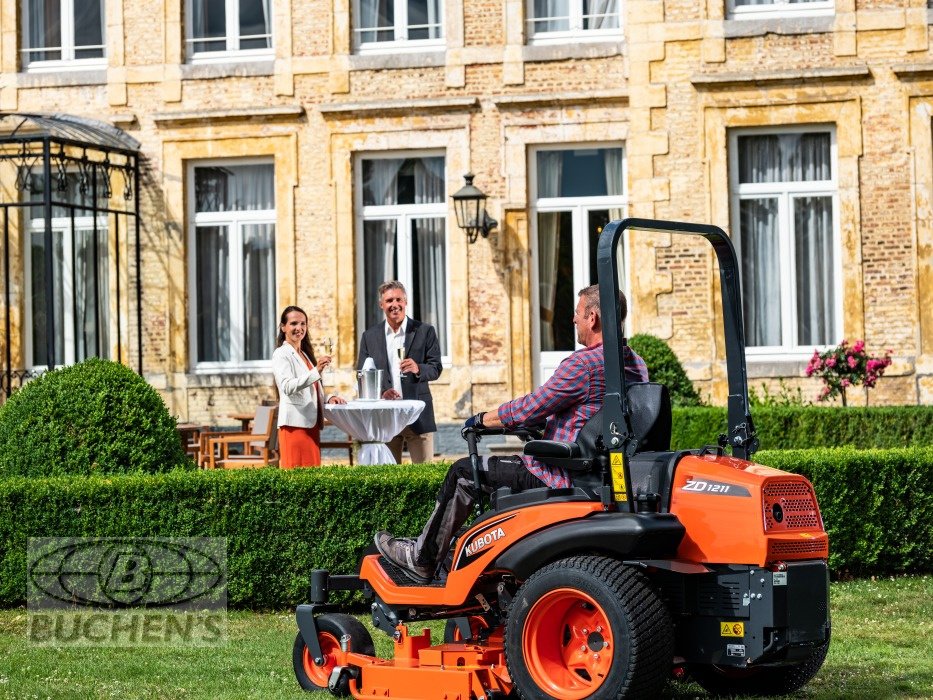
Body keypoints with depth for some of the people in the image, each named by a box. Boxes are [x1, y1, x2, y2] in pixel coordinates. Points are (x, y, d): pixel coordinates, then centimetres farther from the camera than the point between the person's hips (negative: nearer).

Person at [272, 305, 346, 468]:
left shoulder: (305, 354, 22)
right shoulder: (281, 354, -5)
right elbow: (287, 387, -23)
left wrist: (328, 398, 8)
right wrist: (316, 371, -34)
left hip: (311, 423, 8)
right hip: (295, 424, -8)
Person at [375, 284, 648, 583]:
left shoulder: (584, 364, -21)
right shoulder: (637, 365, 6)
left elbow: (527, 410, -16)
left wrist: (482, 420, 2)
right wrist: (539, 422, 26)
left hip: (561, 478, -9)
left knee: (463, 472, 7)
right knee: (509, 465, 31)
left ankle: (421, 560, 20)